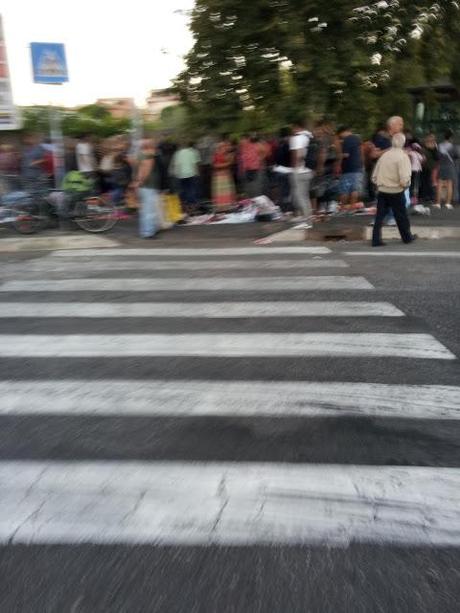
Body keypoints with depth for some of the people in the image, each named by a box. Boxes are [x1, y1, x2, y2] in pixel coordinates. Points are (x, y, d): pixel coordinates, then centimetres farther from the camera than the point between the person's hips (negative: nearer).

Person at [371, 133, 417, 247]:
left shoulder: (384, 155, 7)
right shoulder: (402, 156, -10)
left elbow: (374, 177, 9)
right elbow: (404, 179, -20)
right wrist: (406, 185, 0)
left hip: (382, 191, 4)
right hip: (396, 192, -4)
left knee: (380, 215, 6)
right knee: (401, 216, 11)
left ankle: (376, 240, 1)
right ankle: (407, 237, 27)